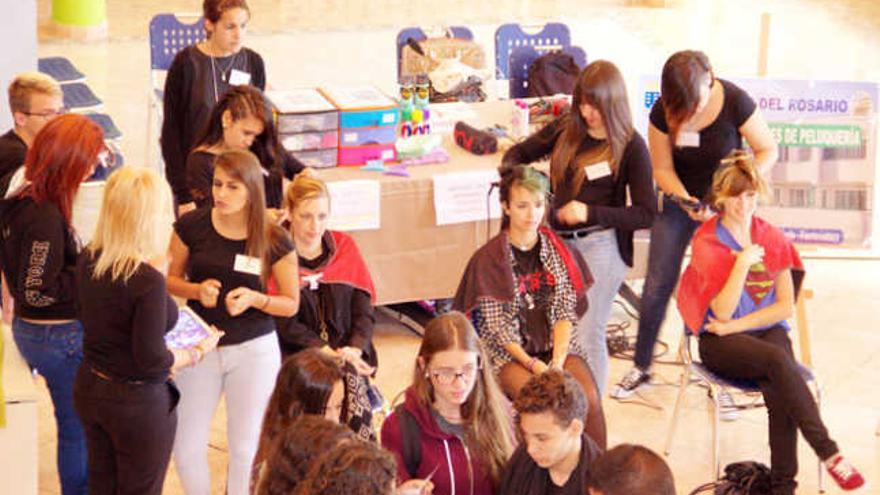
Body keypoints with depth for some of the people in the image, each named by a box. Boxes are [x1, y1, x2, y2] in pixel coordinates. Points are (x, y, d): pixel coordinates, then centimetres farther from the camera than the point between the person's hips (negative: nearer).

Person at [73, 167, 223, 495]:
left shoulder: (87, 262, -6)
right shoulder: (148, 280, -29)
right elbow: (152, 360, -24)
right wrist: (198, 352, -8)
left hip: (90, 389, 7)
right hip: (137, 403, -7)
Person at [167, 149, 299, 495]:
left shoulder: (274, 240, -11)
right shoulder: (192, 226, -8)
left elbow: (291, 304, -3)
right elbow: (170, 279, 3)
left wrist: (253, 298, -22)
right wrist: (198, 290, -18)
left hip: (254, 350, -1)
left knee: (246, 447, 11)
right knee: (186, 447, 7)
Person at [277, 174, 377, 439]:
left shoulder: (345, 247, 12)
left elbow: (364, 310, 8)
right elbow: (286, 325, -5)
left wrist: (355, 348, -10)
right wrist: (326, 352, -17)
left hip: (346, 352, 2)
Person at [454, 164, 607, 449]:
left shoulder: (559, 251, 7)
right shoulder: (489, 259, -3)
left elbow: (566, 313, 2)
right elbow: (496, 327, -7)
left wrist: (557, 362, -14)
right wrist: (534, 365, -19)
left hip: (558, 346, 3)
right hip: (510, 352, -3)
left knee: (588, 397, -24)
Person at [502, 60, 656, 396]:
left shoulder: (630, 146, -6)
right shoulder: (566, 129, 7)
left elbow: (646, 214, -8)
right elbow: (519, 153, 19)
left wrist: (590, 212, -18)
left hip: (600, 245, -5)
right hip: (558, 240, 5)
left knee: (587, 333, -3)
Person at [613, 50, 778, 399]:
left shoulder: (735, 102, -21)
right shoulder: (663, 113, -16)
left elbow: (767, 151, -10)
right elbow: (662, 169, -6)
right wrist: (685, 201, -23)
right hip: (679, 202, 2)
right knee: (657, 285, 3)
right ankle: (641, 367, 20)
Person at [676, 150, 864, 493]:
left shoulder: (773, 239, 8)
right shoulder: (706, 242, -3)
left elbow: (786, 306, 3)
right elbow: (722, 312, -10)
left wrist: (735, 325, -8)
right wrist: (743, 263, -22)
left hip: (767, 331, 3)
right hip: (720, 341, -3)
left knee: (779, 390, -30)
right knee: (778, 361, -33)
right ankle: (829, 454, -34)